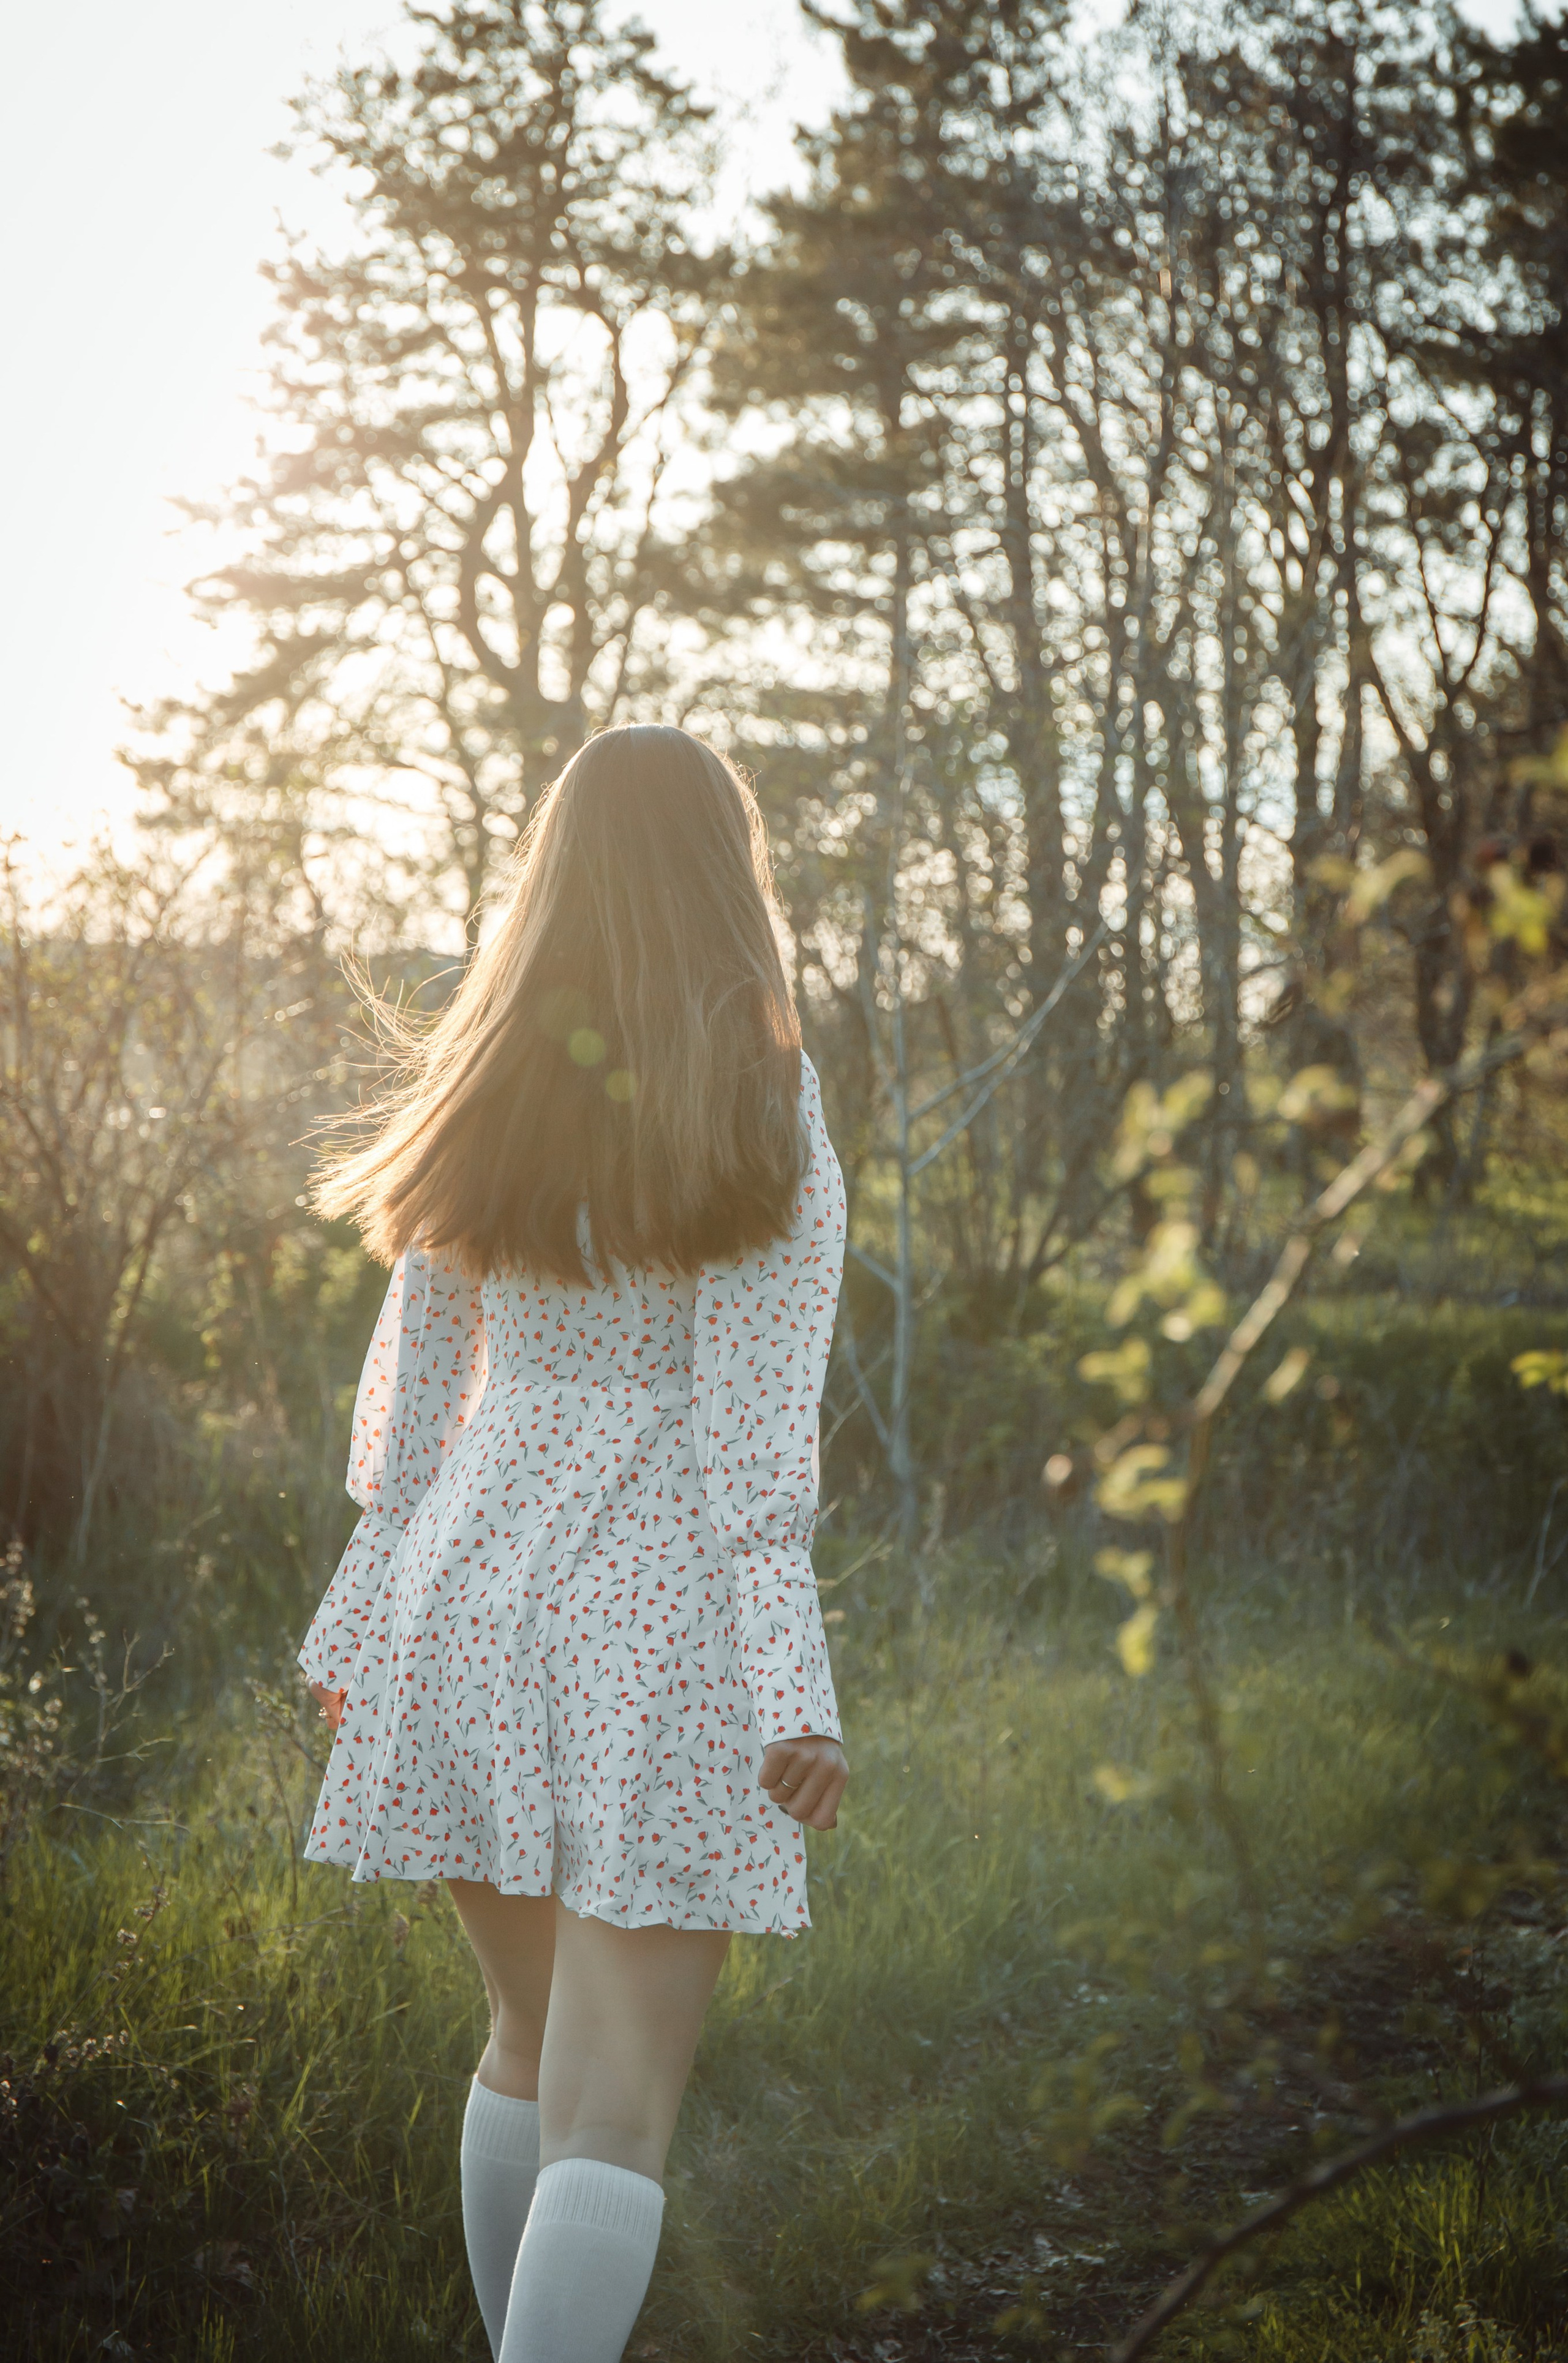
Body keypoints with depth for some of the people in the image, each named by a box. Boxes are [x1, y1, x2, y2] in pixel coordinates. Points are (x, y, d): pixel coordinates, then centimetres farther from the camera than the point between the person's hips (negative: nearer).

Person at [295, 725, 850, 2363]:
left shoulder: (485, 1095, 5)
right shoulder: (755, 1108, -7)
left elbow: (413, 1384, 9)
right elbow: (755, 1422, -13)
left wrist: (364, 1615, 18)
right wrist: (795, 1688, -12)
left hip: (471, 1588, 5)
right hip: (663, 1614, -5)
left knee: (530, 2044, 23)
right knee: (612, 2116, -3)